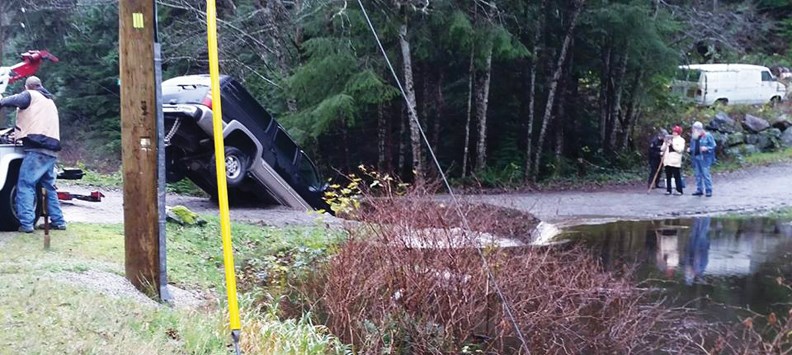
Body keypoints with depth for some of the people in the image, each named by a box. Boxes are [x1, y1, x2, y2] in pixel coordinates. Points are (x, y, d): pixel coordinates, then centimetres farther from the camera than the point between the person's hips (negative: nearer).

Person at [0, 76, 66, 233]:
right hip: (51, 150, 8)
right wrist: (21, 132, 46)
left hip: (37, 149, -8)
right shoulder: (49, 102, 31)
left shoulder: (30, 95, 8)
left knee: (25, 185, -9)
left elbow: (13, 100, -6)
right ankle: (58, 221, 15)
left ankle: (26, 223, -17)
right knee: (48, 186, 16)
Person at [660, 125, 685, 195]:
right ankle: (668, 190, 9)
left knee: (677, 176, -7)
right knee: (668, 176, 4)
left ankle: (679, 190, -3)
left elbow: (680, 149, -12)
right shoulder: (668, 139, 18)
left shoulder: (681, 140, 4)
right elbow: (662, 149, 14)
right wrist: (666, 144, -4)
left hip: (675, 161, -5)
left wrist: (672, 144, -13)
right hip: (667, 161, 5)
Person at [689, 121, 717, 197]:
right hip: (695, 157, 7)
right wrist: (690, 150, 7)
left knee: (706, 174, -9)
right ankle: (699, 190, 15)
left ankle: (708, 191, -6)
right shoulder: (693, 137, 15)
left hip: (704, 157, -7)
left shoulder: (707, 136, -4)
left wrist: (706, 148, -20)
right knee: (698, 174, 9)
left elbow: (713, 145, -4)